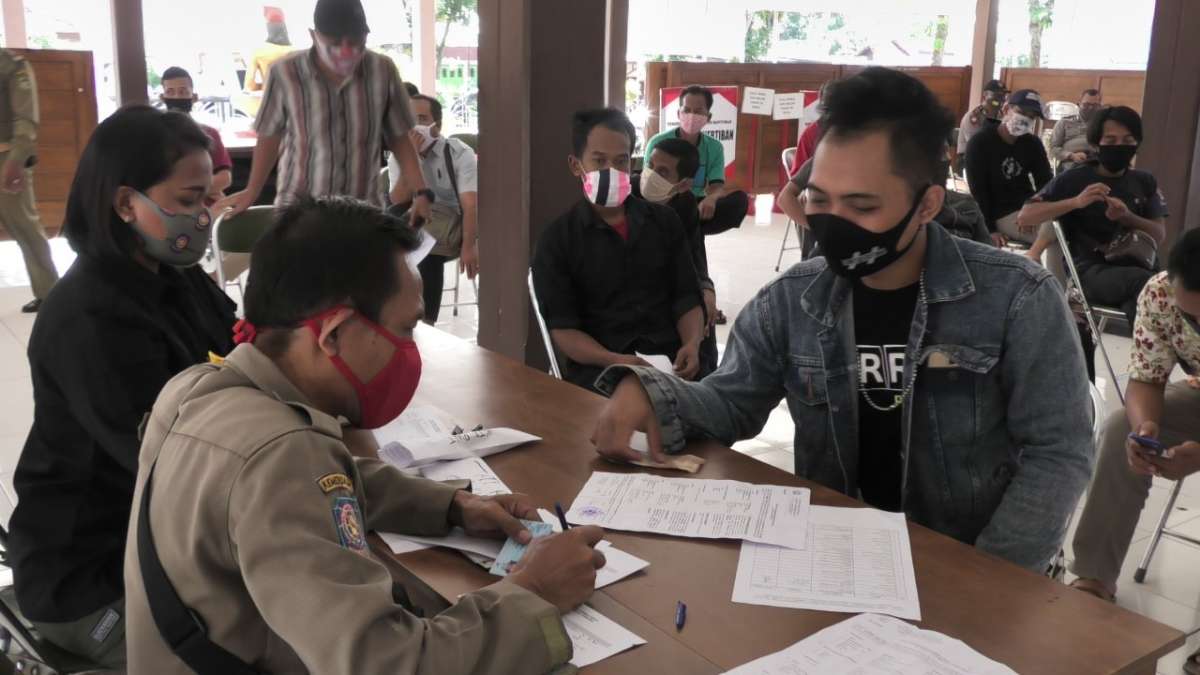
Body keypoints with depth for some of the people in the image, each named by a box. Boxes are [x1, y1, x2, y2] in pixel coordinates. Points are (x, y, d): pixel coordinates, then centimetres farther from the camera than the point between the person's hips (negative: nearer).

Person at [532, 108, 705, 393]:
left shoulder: (663, 220, 13)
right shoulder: (556, 239, 3)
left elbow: (687, 297, 12)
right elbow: (562, 327, -3)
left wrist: (692, 344, -10)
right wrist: (614, 361, -21)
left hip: (669, 362, 3)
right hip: (598, 370, -3)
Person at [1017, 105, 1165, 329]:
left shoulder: (1145, 182, 15)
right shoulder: (1075, 179, 3)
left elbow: (1159, 234, 10)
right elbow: (1025, 217, -5)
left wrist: (1127, 217, -9)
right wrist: (1076, 202, -19)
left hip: (1132, 266, 4)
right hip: (1088, 269, -3)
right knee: (1145, 282, -33)